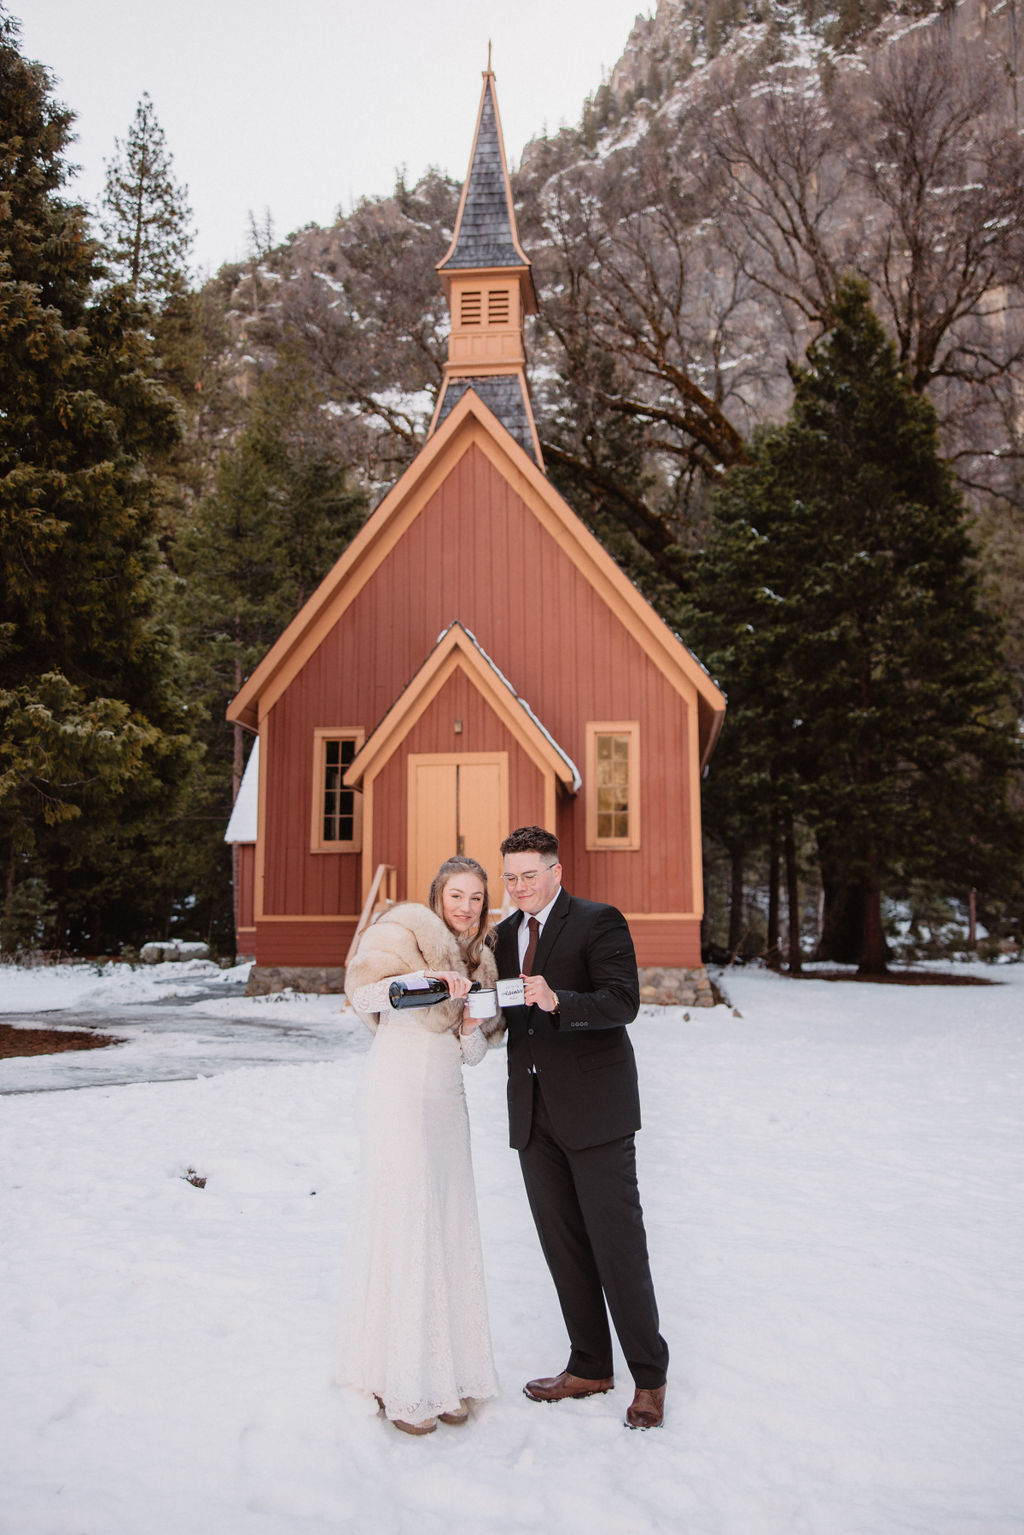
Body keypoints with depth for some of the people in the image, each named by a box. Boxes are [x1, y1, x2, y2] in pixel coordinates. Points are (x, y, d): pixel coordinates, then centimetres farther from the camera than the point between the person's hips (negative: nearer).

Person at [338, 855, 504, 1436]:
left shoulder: (480, 958, 16)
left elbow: (472, 1052, 14)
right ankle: (401, 1384, 3)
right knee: (405, 1222, -6)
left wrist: (474, 1027, -7)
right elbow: (362, 990, -15)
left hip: (448, 1097, 7)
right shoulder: (407, 927, -3)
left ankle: (446, 1372, 17)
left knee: (451, 1226, 6)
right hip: (399, 1088, -7)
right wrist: (422, 981, -27)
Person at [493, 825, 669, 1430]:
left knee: (618, 1245, -2)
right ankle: (590, 1368, 26)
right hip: (534, 1114, 6)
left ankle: (650, 1376, 13)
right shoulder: (504, 935, 14)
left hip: (594, 1108, -6)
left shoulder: (600, 923, -6)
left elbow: (622, 1002, -18)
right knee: (563, 1248, 12)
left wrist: (557, 1002, -33)